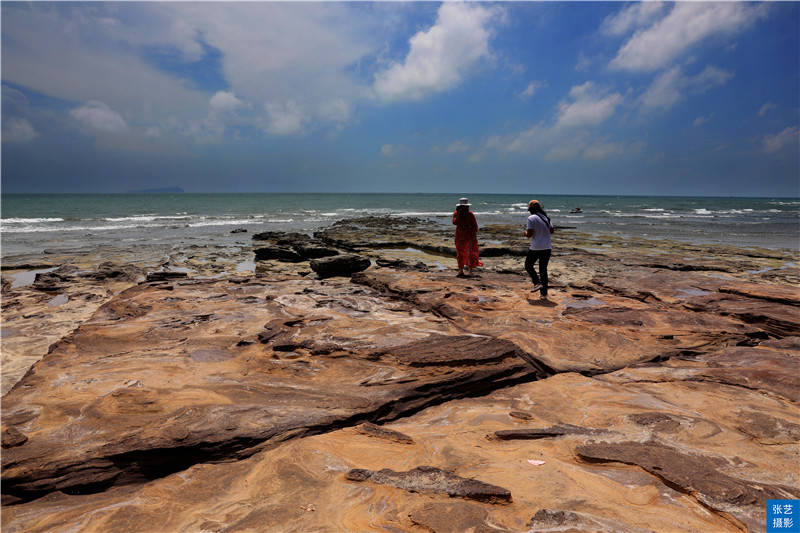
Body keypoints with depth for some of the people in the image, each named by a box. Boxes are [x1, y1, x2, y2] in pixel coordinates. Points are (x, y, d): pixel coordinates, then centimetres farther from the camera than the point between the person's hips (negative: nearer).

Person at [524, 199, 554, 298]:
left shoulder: (531, 218, -12)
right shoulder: (546, 217, 9)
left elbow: (529, 234, -15)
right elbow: (551, 230, 17)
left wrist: (526, 232, 6)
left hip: (535, 248, -6)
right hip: (547, 248, 6)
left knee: (528, 265, 15)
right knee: (543, 269, 12)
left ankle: (537, 283, -4)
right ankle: (544, 294, 12)